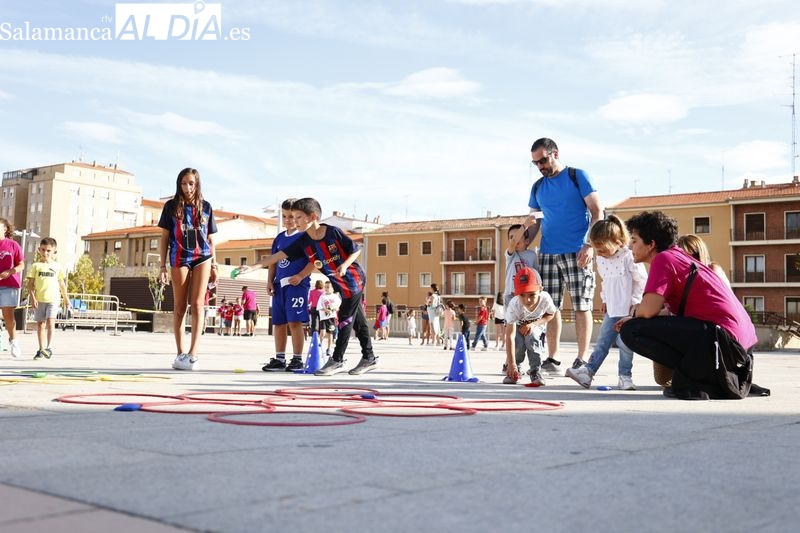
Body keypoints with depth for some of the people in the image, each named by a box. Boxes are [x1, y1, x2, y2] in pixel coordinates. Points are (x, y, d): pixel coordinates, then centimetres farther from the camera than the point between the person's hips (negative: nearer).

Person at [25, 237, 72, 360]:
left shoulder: (58, 267, 7)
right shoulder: (36, 266, 5)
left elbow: (62, 284, 14)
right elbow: (30, 284, 2)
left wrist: (66, 300, 15)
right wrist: (32, 298, -9)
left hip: (53, 299, -1)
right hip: (39, 299, 1)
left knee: (50, 322, -14)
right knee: (40, 324, 7)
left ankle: (48, 347, -9)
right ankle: (41, 349, 15)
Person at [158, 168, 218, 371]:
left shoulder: (205, 207, 9)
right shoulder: (171, 206, 5)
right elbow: (164, 237, 5)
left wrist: (214, 265, 8)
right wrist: (163, 265, -1)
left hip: (202, 257, 1)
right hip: (179, 258, 0)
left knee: (197, 304, -9)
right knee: (180, 307, 4)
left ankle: (192, 354, -15)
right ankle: (180, 353, 11)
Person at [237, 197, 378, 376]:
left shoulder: (333, 232, -20)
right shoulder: (303, 242, -6)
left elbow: (356, 250, -11)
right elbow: (279, 255, -10)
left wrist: (344, 265, -26)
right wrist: (254, 267, -15)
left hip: (353, 278, -6)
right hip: (340, 284, 6)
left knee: (345, 319, -5)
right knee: (357, 321, 12)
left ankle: (337, 360, 2)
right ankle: (369, 358, 20)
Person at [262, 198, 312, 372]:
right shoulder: (279, 238, 17)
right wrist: (270, 281, 10)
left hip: (297, 284, -7)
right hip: (280, 284, 7)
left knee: (294, 321, -10)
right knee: (278, 323, 8)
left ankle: (297, 359, -1)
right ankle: (279, 359, 16)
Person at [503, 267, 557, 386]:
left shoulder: (545, 299, -35)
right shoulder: (514, 305, -40)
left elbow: (551, 314, -11)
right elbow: (510, 336, -41)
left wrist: (534, 324, -29)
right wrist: (511, 364, -45)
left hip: (536, 324, 1)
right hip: (518, 325, -1)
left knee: (532, 337, -27)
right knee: (518, 343, -25)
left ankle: (535, 371, -10)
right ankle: (516, 370, 3)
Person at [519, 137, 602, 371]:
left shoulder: (578, 177, 1)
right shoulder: (538, 187, 15)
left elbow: (597, 213, -3)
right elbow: (533, 222, 18)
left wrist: (589, 245, -14)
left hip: (577, 253, -5)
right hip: (547, 254, 5)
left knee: (581, 306, -4)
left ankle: (581, 360, 0)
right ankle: (551, 359, 10)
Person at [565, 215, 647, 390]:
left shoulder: (629, 257, -14)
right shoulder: (601, 260, 8)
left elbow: (642, 280, -12)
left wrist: (635, 302, -11)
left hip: (628, 310, -6)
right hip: (611, 310, 7)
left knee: (625, 343, -4)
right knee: (602, 342, 5)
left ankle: (625, 376, 7)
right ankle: (588, 371, 4)